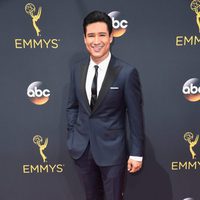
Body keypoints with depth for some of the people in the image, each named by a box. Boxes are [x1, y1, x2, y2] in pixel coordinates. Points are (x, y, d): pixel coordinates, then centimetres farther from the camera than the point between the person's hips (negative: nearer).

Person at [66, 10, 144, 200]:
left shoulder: (127, 72, -15)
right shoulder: (77, 69, -1)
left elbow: (135, 116, -11)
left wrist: (136, 153, -8)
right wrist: (71, 137, 7)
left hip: (112, 149, -4)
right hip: (81, 148, 4)